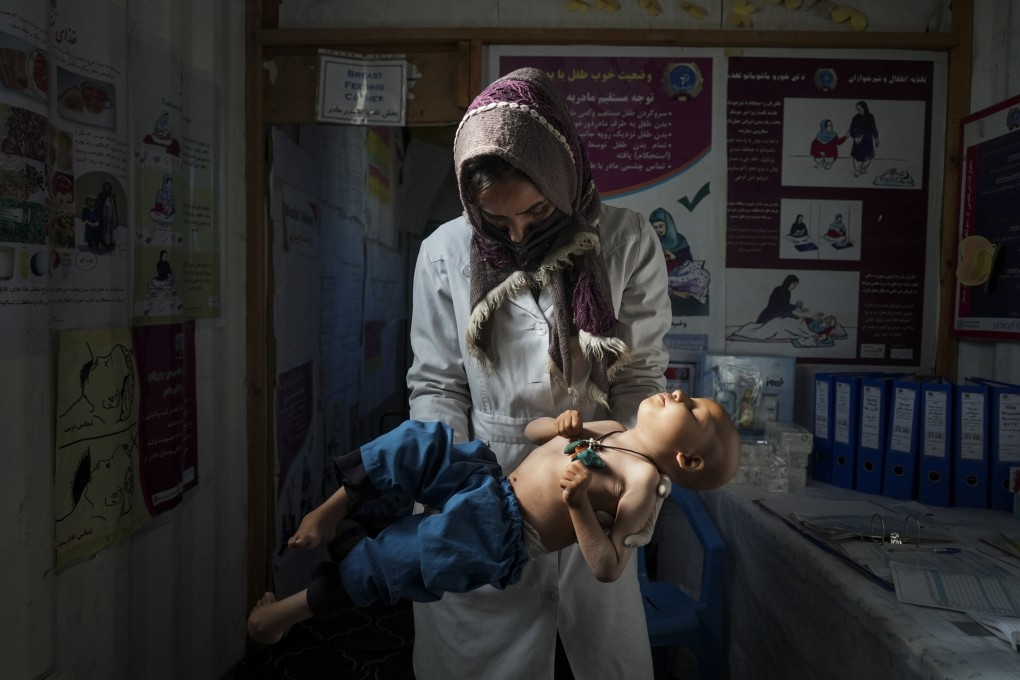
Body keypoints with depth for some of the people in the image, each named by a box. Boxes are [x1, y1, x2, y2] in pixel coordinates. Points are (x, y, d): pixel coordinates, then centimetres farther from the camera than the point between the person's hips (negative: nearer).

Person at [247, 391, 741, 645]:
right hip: (490, 483, 8)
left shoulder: (644, 480, -12)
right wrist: (560, 425, -2)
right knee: (421, 441, -8)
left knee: (406, 551, -23)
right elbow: (530, 432, 20)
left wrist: (578, 503, -28)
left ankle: (291, 610, -6)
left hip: (502, 537, -8)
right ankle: (334, 509, 0)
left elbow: (607, 569, -17)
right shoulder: (610, 429, 11)